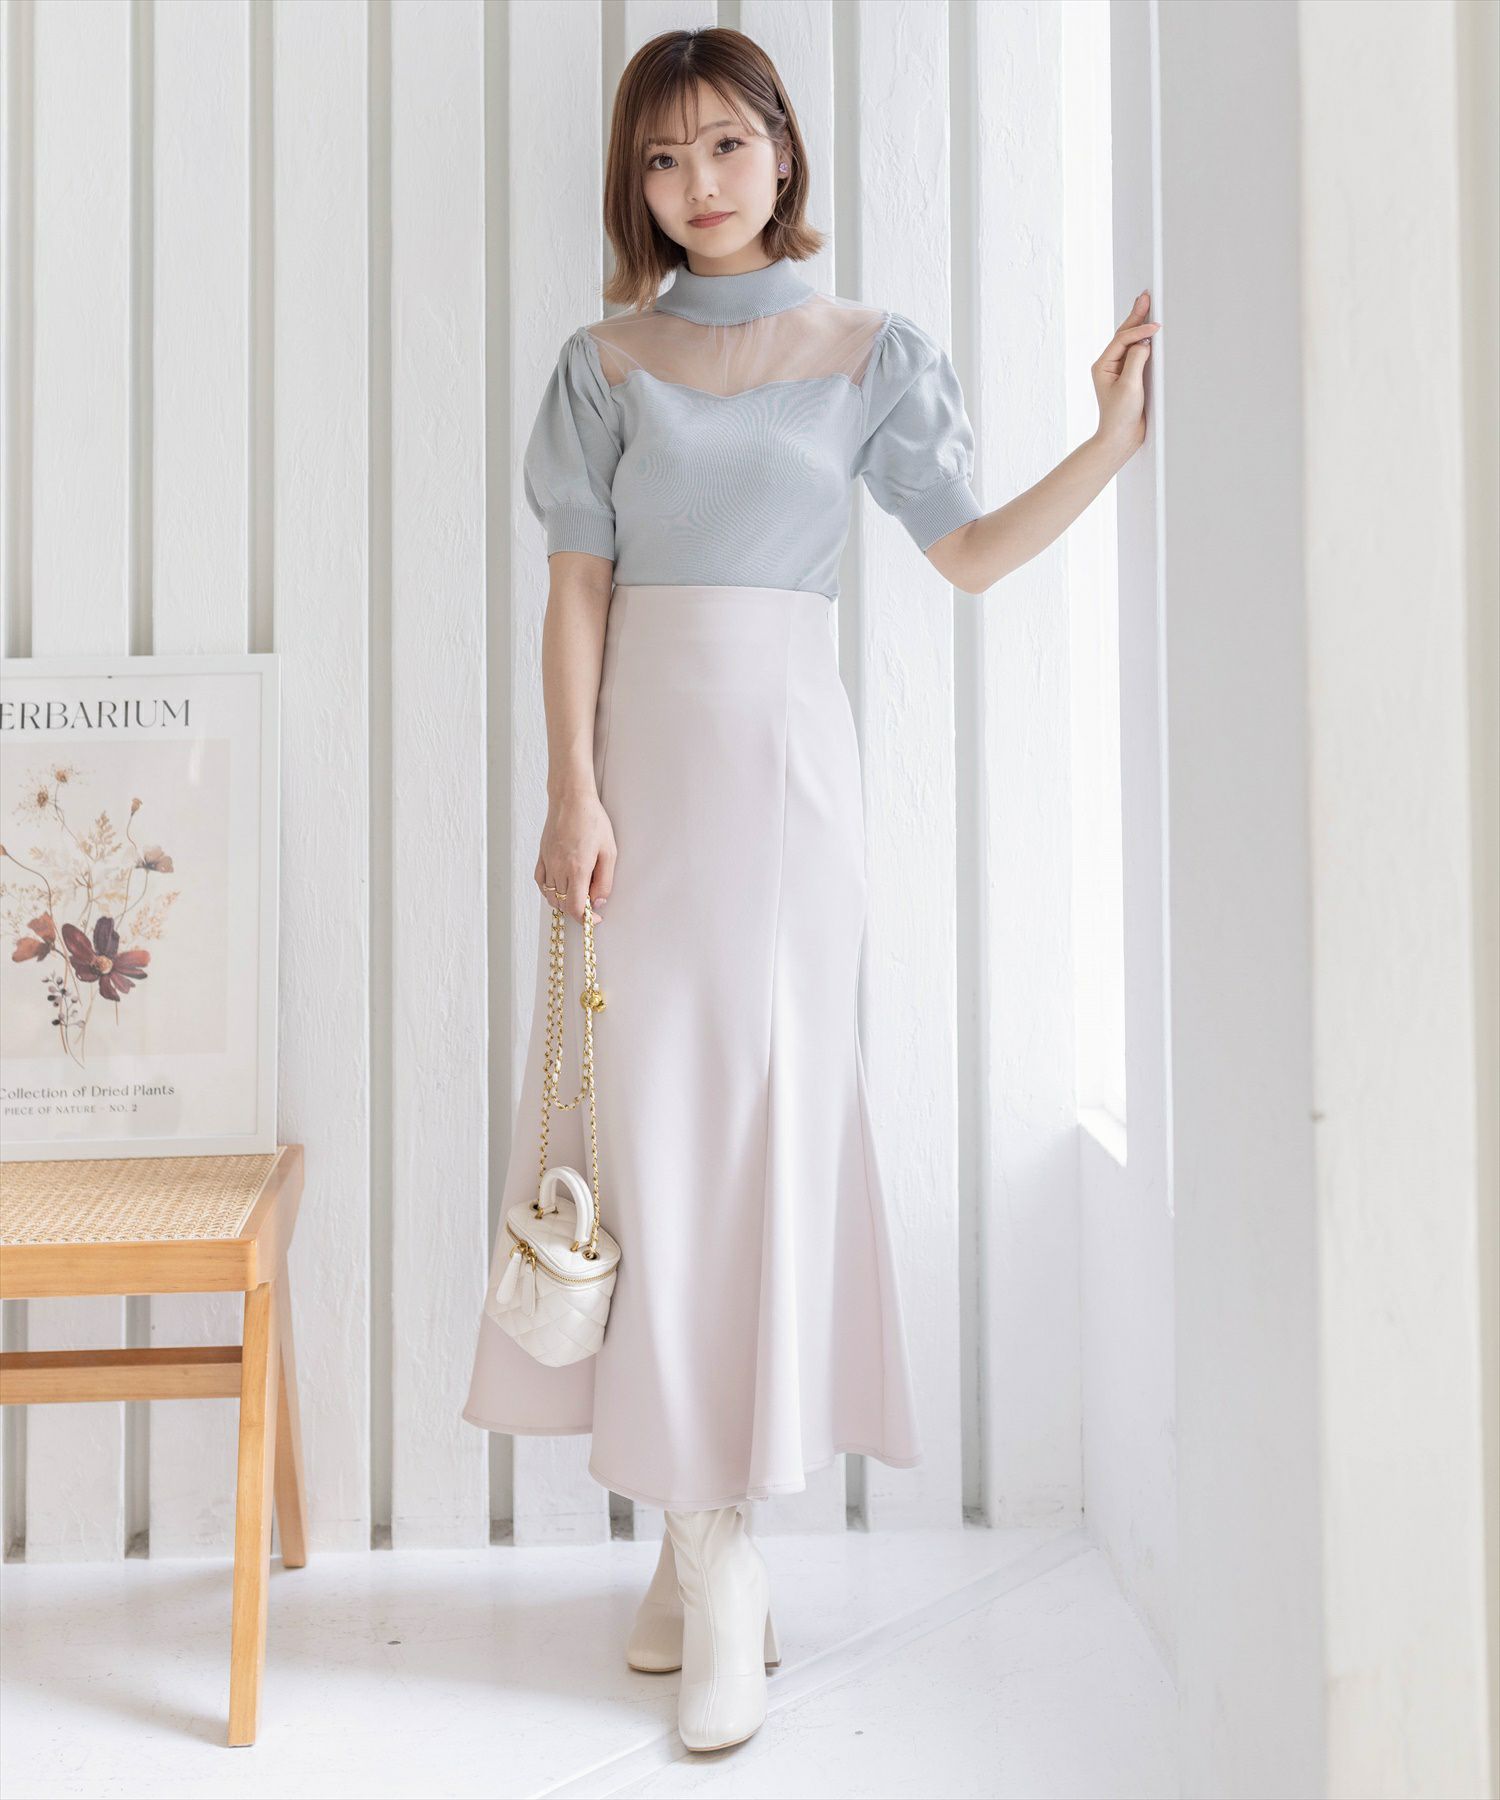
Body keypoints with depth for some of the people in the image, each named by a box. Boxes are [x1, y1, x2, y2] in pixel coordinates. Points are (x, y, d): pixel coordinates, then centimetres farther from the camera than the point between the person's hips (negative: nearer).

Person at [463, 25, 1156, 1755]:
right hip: (638, 752, 1)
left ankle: (716, 1537, 7)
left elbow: (968, 552, 4)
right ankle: (706, 1558, 9)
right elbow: (576, 594, 3)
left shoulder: (868, 352, 8)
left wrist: (1113, 439, -8)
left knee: (767, 1114, -3)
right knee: (648, 1123, -2)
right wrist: (574, 794, -7)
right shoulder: (606, 362, 9)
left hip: (782, 760, -1)